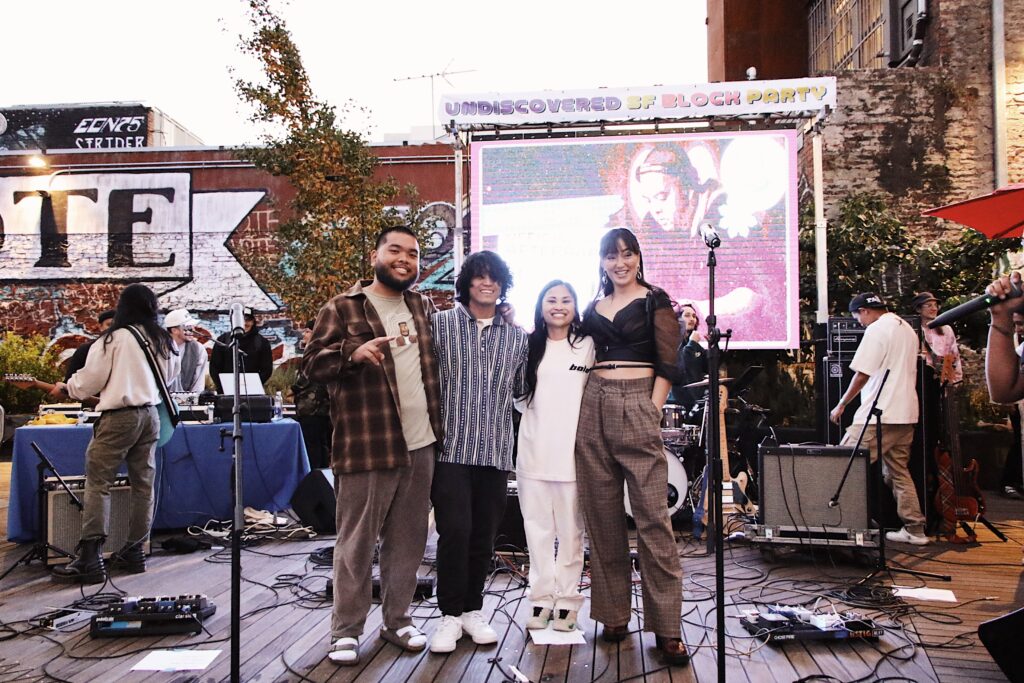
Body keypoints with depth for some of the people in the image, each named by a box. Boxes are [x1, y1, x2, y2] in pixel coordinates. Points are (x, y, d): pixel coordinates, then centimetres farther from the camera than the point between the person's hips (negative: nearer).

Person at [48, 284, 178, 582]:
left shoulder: (114, 338, -9)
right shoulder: (162, 340, 7)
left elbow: (90, 380, -4)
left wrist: (66, 388, 15)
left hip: (119, 416, -6)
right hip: (150, 415, 6)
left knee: (97, 483, -4)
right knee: (143, 484, 10)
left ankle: (90, 558, -9)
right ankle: (134, 550, 17)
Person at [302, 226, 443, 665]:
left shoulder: (424, 307, 15)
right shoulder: (342, 308, -1)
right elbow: (313, 363, -5)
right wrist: (354, 351, -24)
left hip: (420, 445, 5)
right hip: (367, 447, -5)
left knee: (407, 541, 13)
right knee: (357, 542, 2)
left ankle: (397, 620, 26)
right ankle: (346, 631, 15)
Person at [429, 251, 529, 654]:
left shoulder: (518, 337, 14)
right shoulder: (441, 324, 3)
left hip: (496, 450, 3)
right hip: (451, 447, -3)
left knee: (484, 535, 9)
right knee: (455, 530, -9)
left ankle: (472, 610, 25)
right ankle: (450, 615, 8)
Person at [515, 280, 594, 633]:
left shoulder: (588, 346, 3)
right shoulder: (528, 346, 11)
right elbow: (518, 396, 16)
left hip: (572, 450, -2)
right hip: (533, 449, 2)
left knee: (570, 530, 3)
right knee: (537, 527, 6)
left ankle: (566, 599, 13)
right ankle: (542, 597, 16)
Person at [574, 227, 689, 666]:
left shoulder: (655, 301, 4)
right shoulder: (593, 308, 17)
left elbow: (667, 363, -1)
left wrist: (652, 411, -8)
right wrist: (586, 407, 10)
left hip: (637, 406, -5)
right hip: (594, 408, 5)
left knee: (652, 517, -8)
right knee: (602, 517, 6)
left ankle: (666, 627, -1)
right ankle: (613, 614, 16)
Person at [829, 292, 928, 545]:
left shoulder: (876, 330, -11)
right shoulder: (908, 329, 17)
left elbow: (862, 374, -14)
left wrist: (841, 405, -6)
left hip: (880, 415, -9)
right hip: (906, 414, 9)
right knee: (899, 471, 14)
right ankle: (915, 530, 15)